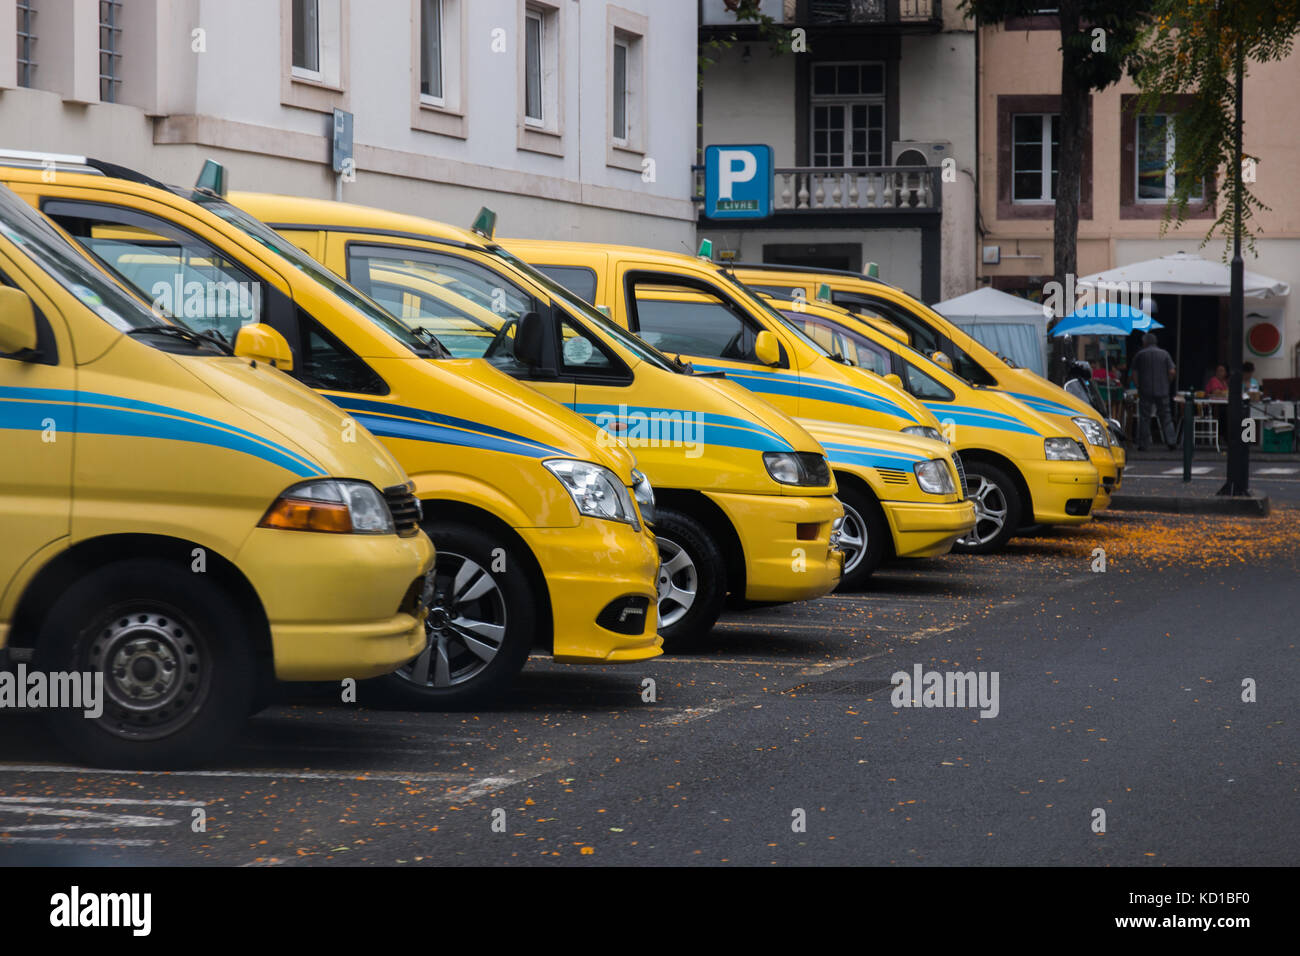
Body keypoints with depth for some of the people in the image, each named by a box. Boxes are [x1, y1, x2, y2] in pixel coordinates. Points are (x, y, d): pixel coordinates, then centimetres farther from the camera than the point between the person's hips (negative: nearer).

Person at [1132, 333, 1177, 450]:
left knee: (1144, 418, 2)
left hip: (1145, 391, -1)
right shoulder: (1165, 354, 4)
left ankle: (1143, 444, 0)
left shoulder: (1140, 354, 1)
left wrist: (1138, 386, 12)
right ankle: (1170, 440, -1)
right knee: (1165, 416, 8)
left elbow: (1134, 372, 2)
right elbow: (1171, 372, -2)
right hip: (1162, 391, 1)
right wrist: (1167, 383, 12)